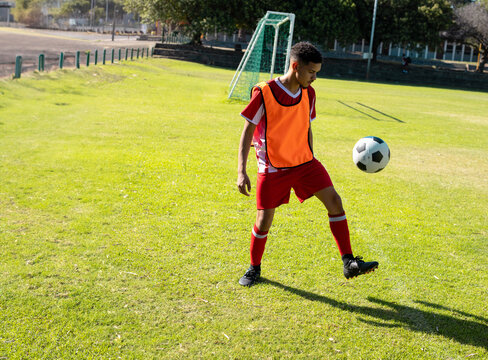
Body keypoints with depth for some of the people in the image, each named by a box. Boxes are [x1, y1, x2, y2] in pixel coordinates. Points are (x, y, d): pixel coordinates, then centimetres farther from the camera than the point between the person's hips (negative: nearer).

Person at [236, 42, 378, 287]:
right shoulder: (264, 93, -14)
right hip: (273, 168, -4)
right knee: (264, 220, -1)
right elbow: (247, 132, -11)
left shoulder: (308, 94, 3)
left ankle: (349, 263, -9)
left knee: (334, 200, -12)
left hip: (304, 162, 5)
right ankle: (254, 268, 25)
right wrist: (242, 172, -17)